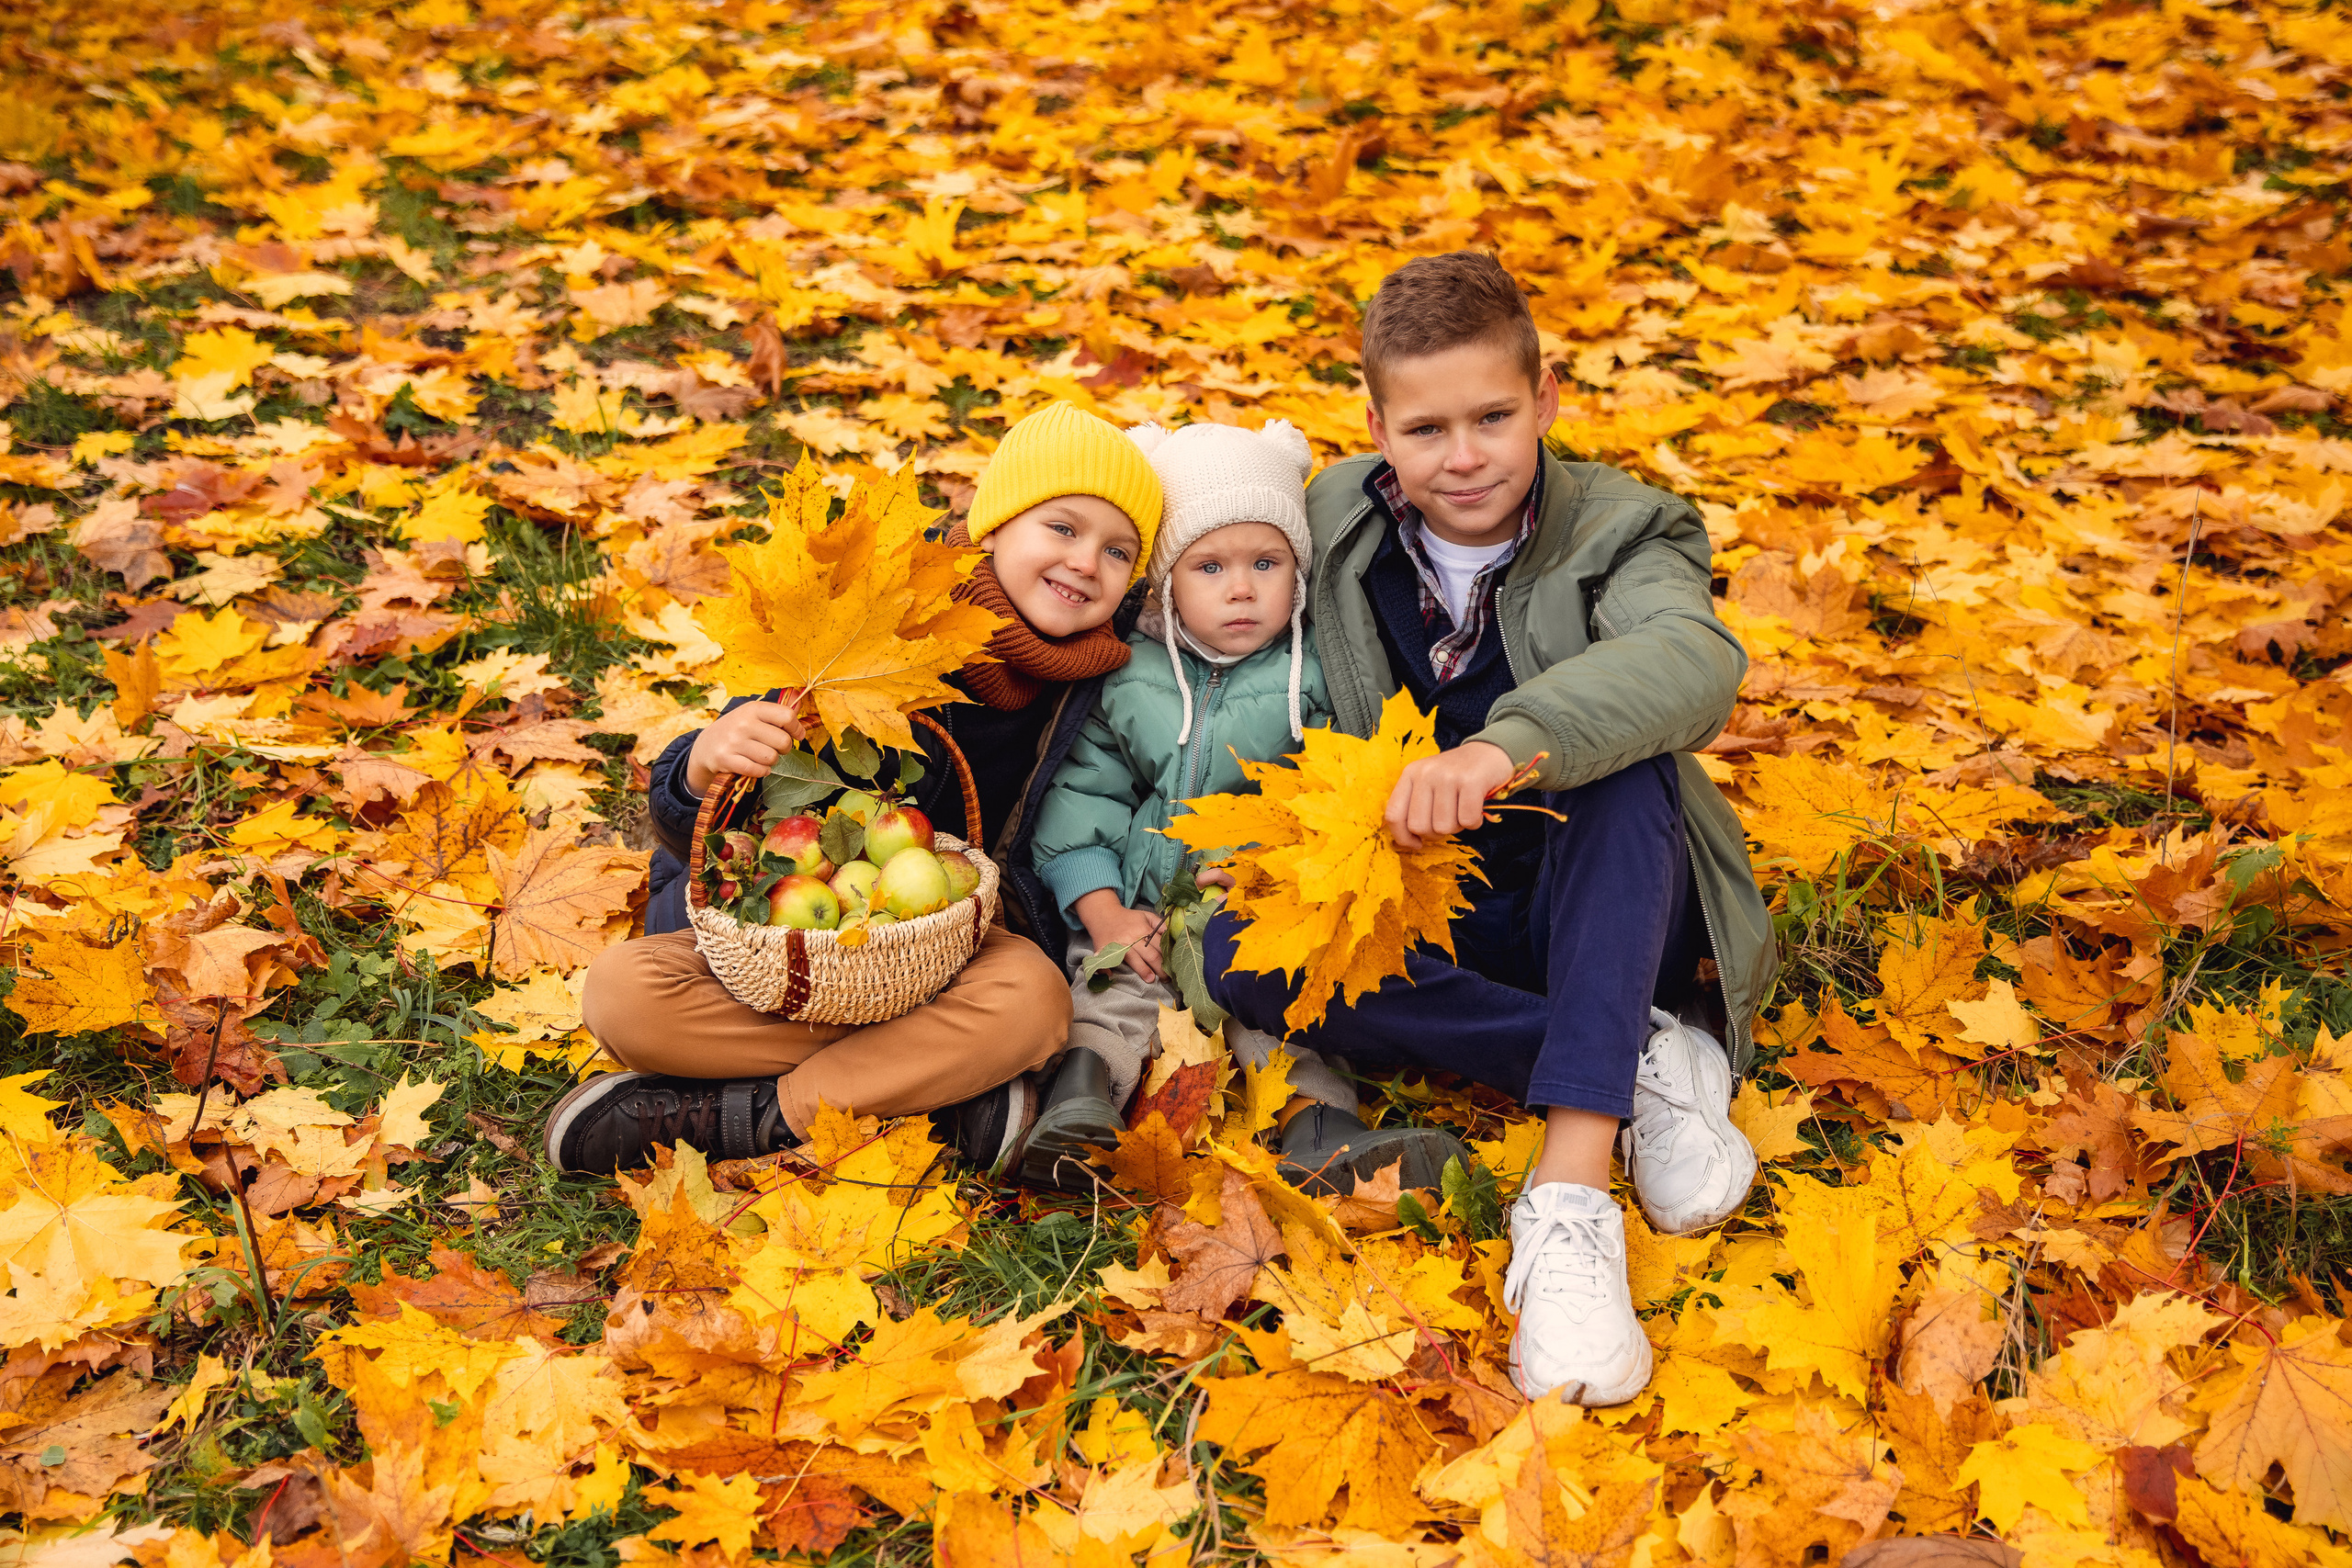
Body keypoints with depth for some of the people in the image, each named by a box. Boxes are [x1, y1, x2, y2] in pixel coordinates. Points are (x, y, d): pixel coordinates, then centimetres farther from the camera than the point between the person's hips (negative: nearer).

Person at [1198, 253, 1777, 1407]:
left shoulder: (1617, 533, -11)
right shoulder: (1333, 526, 0)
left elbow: (1694, 660, -34)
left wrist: (1504, 747, -52)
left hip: (1596, 923, -2)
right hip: (1423, 921, 3)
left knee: (1620, 754, -33)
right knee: (1239, 952, -26)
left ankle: (1569, 1191, -42)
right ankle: (1649, 1063, -26)